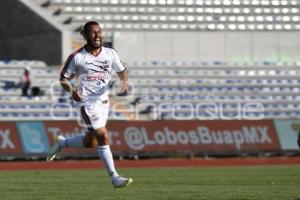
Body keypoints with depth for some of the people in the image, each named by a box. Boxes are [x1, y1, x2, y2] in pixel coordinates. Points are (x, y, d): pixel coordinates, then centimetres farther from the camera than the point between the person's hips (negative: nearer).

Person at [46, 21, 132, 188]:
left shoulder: (110, 54, 2)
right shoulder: (77, 57, -9)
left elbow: (121, 71, 15)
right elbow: (63, 78, 1)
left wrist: (125, 80, -8)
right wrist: (72, 91, -19)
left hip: (104, 101, 6)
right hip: (88, 101, -6)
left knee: (90, 143, 13)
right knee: (103, 137, -17)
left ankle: (62, 143, 41)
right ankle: (114, 178, -14)